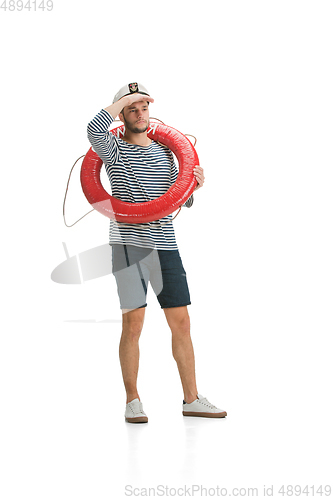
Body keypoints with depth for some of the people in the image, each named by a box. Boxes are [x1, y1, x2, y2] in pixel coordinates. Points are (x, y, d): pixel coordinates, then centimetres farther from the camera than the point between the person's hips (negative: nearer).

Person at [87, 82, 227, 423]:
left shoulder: (164, 152, 17)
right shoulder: (114, 150, 1)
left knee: (181, 323, 5)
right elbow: (95, 130, -23)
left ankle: (192, 399, 13)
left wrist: (194, 187, -3)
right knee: (133, 323, -6)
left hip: (165, 246, 5)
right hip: (129, 244, -5)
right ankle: (132, 401, 5)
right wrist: (125, 98, -11)